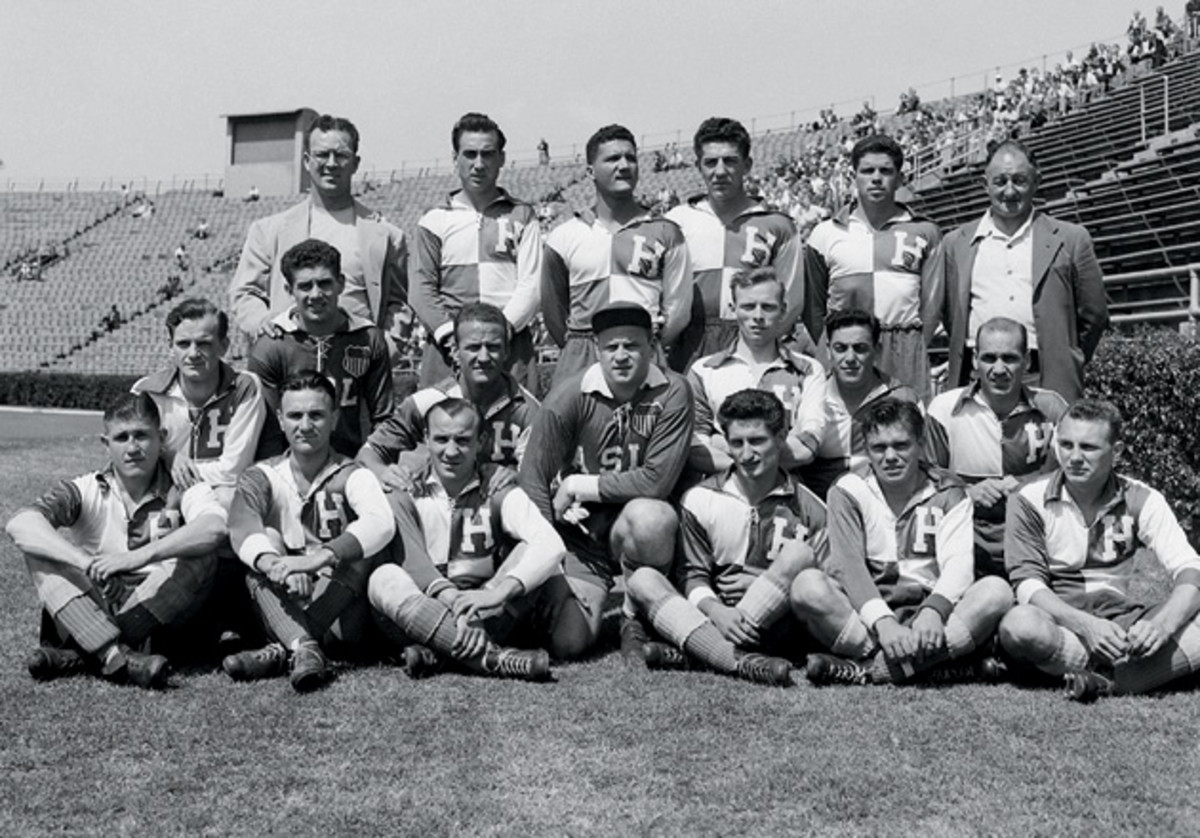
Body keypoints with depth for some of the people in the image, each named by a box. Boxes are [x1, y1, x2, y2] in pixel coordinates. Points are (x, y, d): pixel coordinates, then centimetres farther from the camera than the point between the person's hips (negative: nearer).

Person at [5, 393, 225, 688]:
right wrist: (86, 563, -32)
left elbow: (214, 527, -24)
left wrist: (138, 557, -31)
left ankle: (75, 654, -29)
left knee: (199, 561, -26)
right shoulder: (86, 490, 2)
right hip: (89, 608, 1)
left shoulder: (181, 491, 0)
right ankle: (115, 656, -39)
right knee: (39, 552, -18)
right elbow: (20, 524, -17)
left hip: (155, 606, -1)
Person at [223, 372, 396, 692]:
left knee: (369, 544, -23)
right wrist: (275, 564, -40)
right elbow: (241, 529, -17)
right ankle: (303, 649, -42)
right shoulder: (262, 477, 5)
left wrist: (318, 559, -40)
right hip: (283, 609, 1)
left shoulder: (351, 476, -1)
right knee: (266, 539, -19)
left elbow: (381, 523, -24)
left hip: (341, 620, -1)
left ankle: (281, 651, -35)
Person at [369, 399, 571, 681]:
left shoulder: (497, 491, 0)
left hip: (488, 614, 0)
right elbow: (411, 557, -16)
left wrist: (498, 592, -35)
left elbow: (551, 544, -18)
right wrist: (450, 598, -36)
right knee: (383, 578, -28)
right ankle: (492, 657, -45)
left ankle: (437, 651, -31)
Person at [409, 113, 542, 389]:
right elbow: (422, 290, 7)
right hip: (448, 346, 0)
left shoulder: (522, 216, 13)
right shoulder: (434, 221, 14)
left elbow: (531, 286, 4)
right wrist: (449, 333, -10)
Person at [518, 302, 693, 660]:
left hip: (636, 529, -1)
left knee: (649, 517, -36)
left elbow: (657, 480, -18)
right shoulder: (570, 396, -9)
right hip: (580, 535, 1)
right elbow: (533, 479, -8)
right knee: (568, 641, -16)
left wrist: (577, 486, -12)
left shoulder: (671, 392, -11)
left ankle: (637, 620, -8)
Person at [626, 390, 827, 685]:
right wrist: (716, 611, -16)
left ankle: (688, 651, -30)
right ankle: (741, 661, -44)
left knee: (799, 553, -27)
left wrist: (771, 588, -13)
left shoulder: (808, 510, 5)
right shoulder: (699, 499, 9)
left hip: (778, 626, -1)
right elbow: (695, 575, 5)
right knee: (642, 579, -20)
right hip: (714, 621, 2)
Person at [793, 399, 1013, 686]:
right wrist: (883, 622, -26)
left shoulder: (948, 492, 10)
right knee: (808, 584, -28)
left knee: (997, 590, -26)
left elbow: (958, 562, -5)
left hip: (930, 619, 1)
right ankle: (934, 665, -33)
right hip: (864, 619, -1)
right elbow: (848, 565, -8)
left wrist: (933, 610, -26)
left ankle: (865, 670, -31)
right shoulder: (848, 491, 6)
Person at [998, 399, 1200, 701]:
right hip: (1061, 623, -2)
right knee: (1019, 624, -37)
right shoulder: (1029, 502, -1)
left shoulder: (1141, 500, 3)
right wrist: (1084, 625, -28)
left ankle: (1103, 683, -32)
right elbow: (1027, 583, -10)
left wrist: (1161, 625, -27)